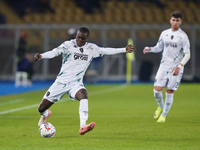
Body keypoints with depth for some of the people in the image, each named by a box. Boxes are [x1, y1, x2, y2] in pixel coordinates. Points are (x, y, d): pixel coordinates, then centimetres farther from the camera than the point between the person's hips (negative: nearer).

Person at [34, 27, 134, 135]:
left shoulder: (91, 48, 5)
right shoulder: (68, 45, -7)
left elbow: (105, 51, 18)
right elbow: (55, 52, -22)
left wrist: (124, 50, 20)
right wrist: (41, 56, -42)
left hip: (76, 83, 1)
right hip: (61, 82, -1)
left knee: (83, 94, -36)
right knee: (41, 109, 2)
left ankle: (83, 127, -48)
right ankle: (45, 114, 44)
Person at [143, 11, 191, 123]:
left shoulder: (183, 36, -7)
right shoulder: (164, 33, 7)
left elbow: (187, 55, -10)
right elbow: (159, 48, 18)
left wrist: (179, 66, -23)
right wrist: (149, 49, -3)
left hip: (176, 68, -3)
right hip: (164, 66, 4)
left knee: (170, 91, -3)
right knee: (157, 89, -7)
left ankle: (164, 115, 13)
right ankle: (161, 106, 24)